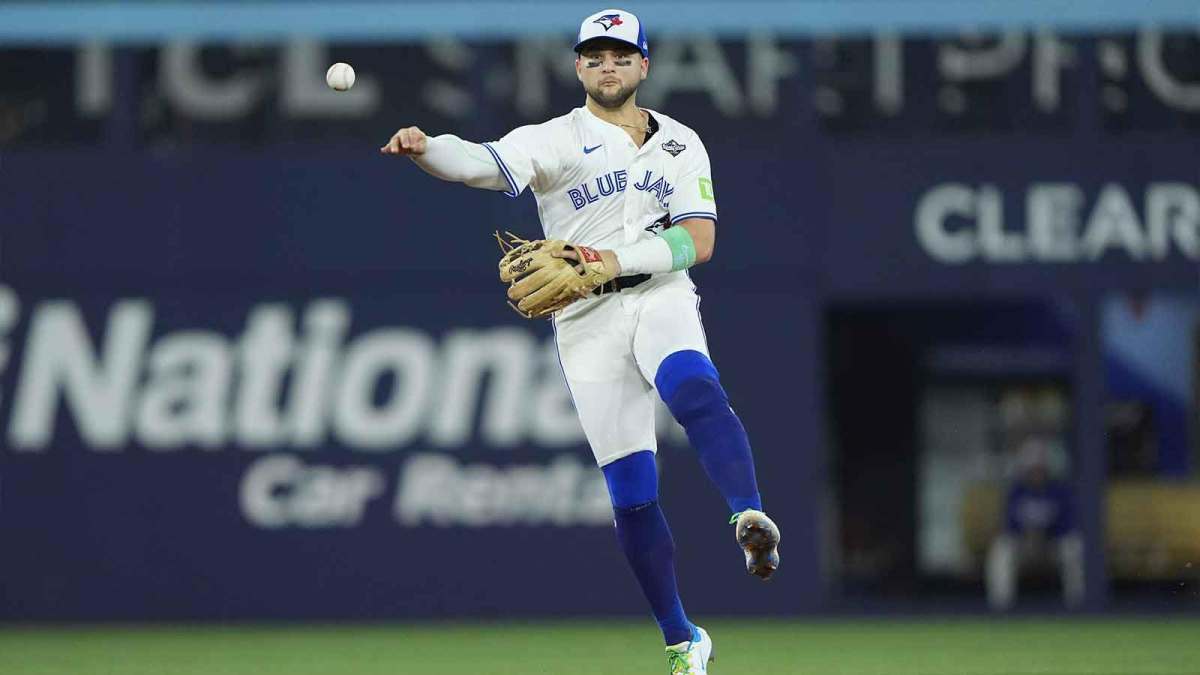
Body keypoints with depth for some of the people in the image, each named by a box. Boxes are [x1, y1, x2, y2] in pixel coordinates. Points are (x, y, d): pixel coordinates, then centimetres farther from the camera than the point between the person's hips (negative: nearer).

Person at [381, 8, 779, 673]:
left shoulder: (680, 144, 10)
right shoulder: (554, 141, 4)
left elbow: (700, 241, 0)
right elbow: (483, 164, -15)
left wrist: (620, 260, -16)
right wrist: (424, 148, -38)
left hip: (658, 298, 0)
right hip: (585, 324, 0)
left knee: (695, 391, -36)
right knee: (630, 492, -2)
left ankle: (751, 522, -50)